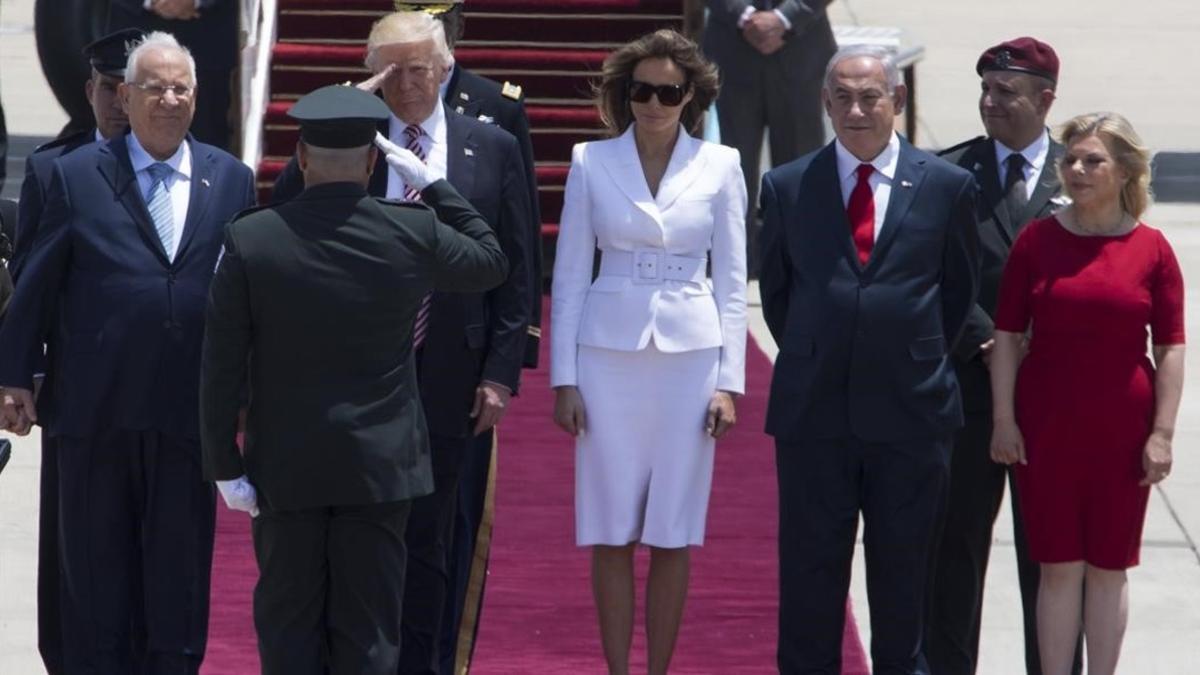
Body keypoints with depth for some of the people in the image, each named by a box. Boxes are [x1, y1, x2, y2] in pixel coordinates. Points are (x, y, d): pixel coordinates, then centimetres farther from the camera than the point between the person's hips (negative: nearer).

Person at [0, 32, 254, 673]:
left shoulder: (231, 180, 6)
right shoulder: (76, 175, 0)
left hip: (189, 410, 1)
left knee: (179, 569, 7)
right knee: (95, 571, 9)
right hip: (95, 408, -1)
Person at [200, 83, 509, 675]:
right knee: (367, 628, 7)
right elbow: (491, 261, 11)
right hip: (380, 464, 0)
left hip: (285, 466, 0)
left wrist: (225, 464, 0)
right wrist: (432, 184, 14)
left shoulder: (250, 239, -10)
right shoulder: (414, 233, -10)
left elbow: (222, 366, -7)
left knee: (289, 626, 10)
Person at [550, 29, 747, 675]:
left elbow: (731, 280, 5)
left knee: (673, 533, 3)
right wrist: (564, 378, -1)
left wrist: (730, 380, -2)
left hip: (691, 355, 0)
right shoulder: (591, 162, 2)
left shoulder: (719, 166, 3)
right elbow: (569, 275, 4)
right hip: (609, 355, 0)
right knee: (611, 532, 2)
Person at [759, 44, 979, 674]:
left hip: (910, 411, 0)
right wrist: (812, 362, 10)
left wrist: (917, 362, 10)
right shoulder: (786, 187, 2)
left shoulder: (947, 186, 1)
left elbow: (959, 290, 10)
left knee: (903, 568, 9)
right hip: (813, 411, 0)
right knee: (810, 567, 5)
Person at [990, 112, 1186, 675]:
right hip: (1046, 427, 0)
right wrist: (1003, 418, -3)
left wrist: (1162, 432, -5)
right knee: (1058, 567, 4)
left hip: (1121, 430, 0)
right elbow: (1007, 335, 3)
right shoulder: (1037, 239, 1)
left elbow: (1170, 349, 0)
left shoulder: (1152, 249, -1)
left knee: (1108, 567, 8)